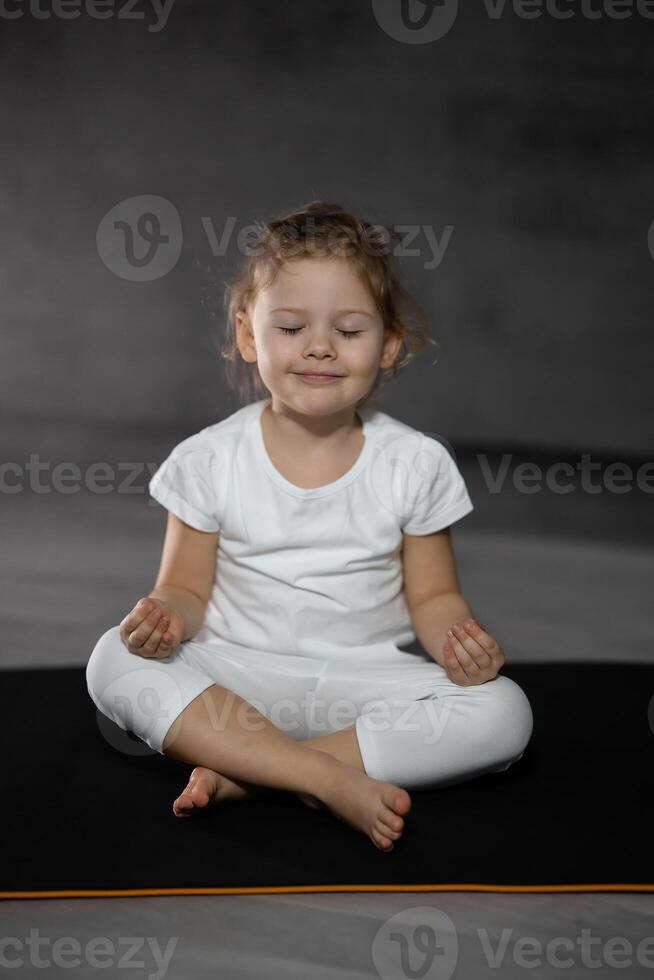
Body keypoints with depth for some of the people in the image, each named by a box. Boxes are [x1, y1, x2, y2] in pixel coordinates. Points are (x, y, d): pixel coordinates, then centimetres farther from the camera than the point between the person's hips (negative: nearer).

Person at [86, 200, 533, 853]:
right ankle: (333, 781, -32)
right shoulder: (210, 459, -2)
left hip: (365, 679, 1)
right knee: (114, 660, -27)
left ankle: (243, 772, -26)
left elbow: (432, 597, 5)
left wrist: (458, 639, -18)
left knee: (503, 712, -25)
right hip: (237, 673, 0)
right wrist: (164, 617, -21)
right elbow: (187, 589, 3)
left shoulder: (416, 463, -1)